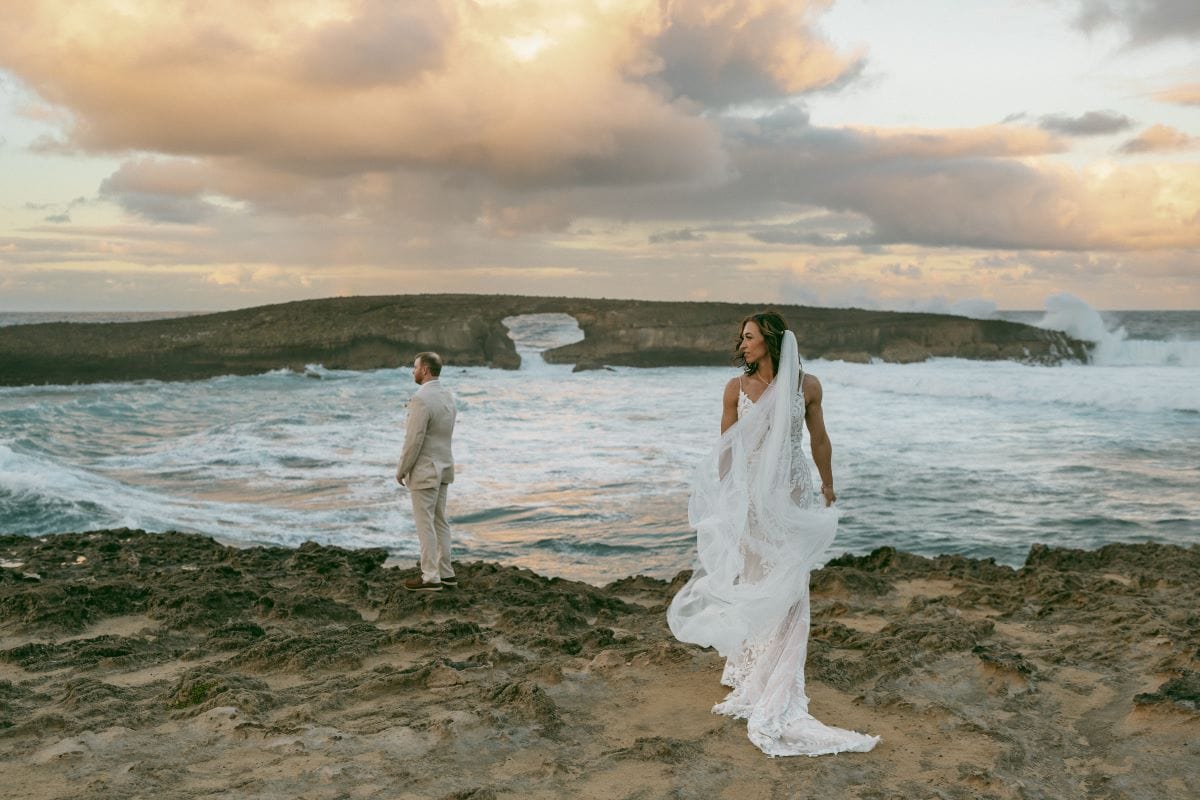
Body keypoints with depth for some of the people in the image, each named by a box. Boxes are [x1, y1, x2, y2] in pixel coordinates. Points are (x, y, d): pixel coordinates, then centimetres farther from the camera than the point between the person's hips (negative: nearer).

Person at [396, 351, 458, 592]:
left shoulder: (421, 398, -21)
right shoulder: (447, 395, 7)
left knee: (425, 524, -1)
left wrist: (401, 470, -10)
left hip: (424, 471, -9)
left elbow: (413, 441, -21)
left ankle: (431, 577, 5)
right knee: (439, 521, 14)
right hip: (443, 468, 9)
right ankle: (446, 573, 19)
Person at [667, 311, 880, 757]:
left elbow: (819, 440, 8)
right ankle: (748, 667, 27)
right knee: (749, 581, 8)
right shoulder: (737, 388, -3)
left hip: (792, 494, 0)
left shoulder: (806, 385, -4)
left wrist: (828, 488, 15)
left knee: (787, 588, 1)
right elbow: (725, 447, 4)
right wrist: (722, 499, 4)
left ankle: (777, 683, 16)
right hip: (749, 497, 0)